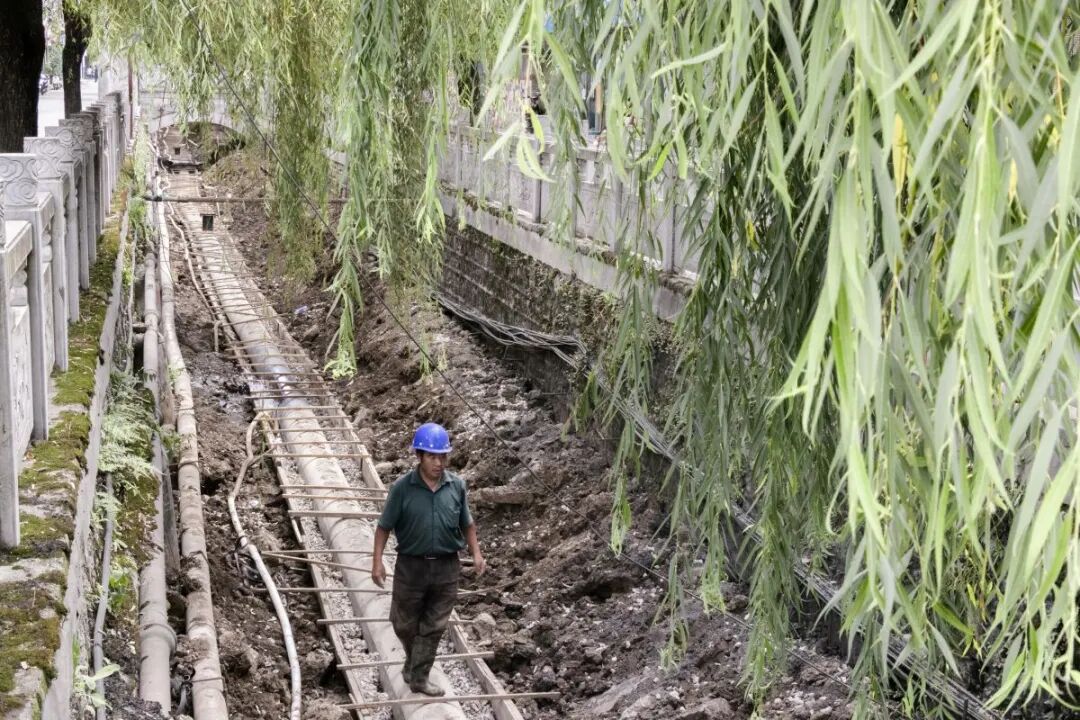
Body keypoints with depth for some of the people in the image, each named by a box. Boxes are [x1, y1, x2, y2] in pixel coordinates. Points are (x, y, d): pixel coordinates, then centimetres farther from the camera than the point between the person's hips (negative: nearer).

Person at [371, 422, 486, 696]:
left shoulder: (457, 485, -3)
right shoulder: (402, 487, -12)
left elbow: (467, 524, 9)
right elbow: (384, 527, -6)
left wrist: (476, 553, 1)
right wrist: (377, 561, -12)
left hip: (447, 567, 2)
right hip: (411, 566, -2)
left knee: (433, 627, 8)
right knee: (404, 624, 14)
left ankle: (419, 678, 21)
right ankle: (413, 660, 43)